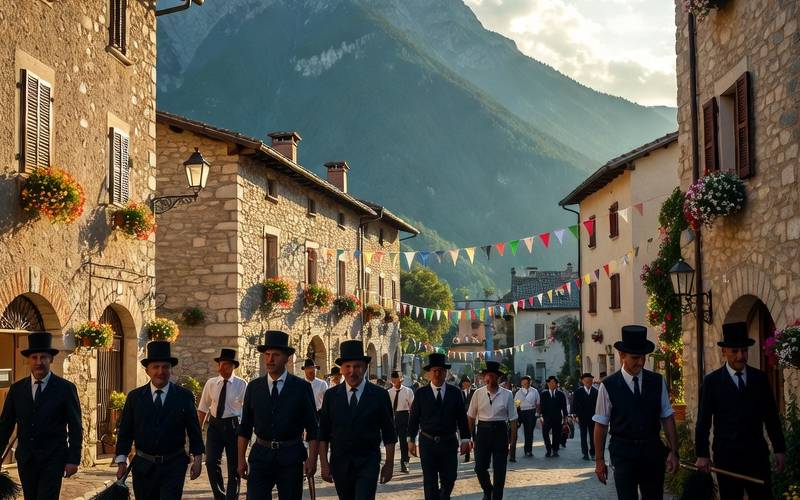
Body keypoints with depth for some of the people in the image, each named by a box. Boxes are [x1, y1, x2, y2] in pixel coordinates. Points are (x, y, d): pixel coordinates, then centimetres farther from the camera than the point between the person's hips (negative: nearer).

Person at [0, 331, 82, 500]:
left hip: (53, 460, -4)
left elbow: (75, 428, -3)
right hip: (25, 459, 4)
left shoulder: (66, 388, -3)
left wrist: (73, 460, -8)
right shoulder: (17, 389, 7)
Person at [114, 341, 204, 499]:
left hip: (174, 467, -2)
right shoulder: (134, 397, 3)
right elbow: (125, 431, 3)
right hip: (143, 466, 2)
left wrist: (197, 458, 0)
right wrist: (121, 461, -2)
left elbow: (194, 430, 3)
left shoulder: (185, 396, 0)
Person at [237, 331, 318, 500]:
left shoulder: (302, 387, -1)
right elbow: (245, 426, 8)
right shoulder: (253, 387, 6)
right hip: (261, 455, 1)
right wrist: (241, 459, 3)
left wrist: (312, 459, -9)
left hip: (291, 458, -1)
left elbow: (312, 428, -1)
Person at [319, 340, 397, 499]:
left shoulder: (380, 395, -2)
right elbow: (323, 433, 5)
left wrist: (389, 464, 3)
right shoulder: (331, 395, 3)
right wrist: (324, 463, 0)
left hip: (368, 463, -2)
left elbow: (389, 434, 3)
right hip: (339, 463, 3)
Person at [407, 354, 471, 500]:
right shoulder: (421, 393, -1)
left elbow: (462, 417, 4)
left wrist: (465, 439, 0)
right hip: (427, 443, -1)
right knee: (430, 482, 2)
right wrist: (411, 440, 1)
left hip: (449, 443, 1)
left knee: (449, 479, 8)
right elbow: (414, 418, 2)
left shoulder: (454, 392, 2)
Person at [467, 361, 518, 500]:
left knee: (499, 470, 4)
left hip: (500, 431, -1)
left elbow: (513, 419, 0)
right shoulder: (478, 393, -1)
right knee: (480, 467, 3)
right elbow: (471, 417, 3)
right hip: (483, 431, 1)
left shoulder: (507, 395, -3)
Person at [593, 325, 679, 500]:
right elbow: (601, 425, -1)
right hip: (623, 454, -3)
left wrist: (674, 451, -1)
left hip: (653, 452, 3)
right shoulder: (608, 386, -5)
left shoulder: (658, 382, 4)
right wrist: (599, 460, 0)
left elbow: (667, 418, 6)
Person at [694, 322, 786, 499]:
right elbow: (703, 421, -1)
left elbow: (771, 416, 9)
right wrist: (702, 455, -6)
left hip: (757, 454, 2)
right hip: (727, 456, -2)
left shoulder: (760, 378, 7)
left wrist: (780, 449, 5)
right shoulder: (712, 381, 0)